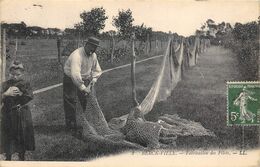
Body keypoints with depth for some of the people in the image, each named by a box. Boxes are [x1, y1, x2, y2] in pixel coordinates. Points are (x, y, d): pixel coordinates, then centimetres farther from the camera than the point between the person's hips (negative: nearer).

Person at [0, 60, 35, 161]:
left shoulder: (25, 84, 0)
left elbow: (29, 97, -13)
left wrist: (20, 93, -25)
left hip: (22, 115, 0)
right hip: (8, 115, 0)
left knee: (22, 136, 10)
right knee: (8, 136, 6)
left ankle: (21, 158, 28)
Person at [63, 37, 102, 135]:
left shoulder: (93, 55, -8)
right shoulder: (77, 55, -33)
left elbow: (97, 70, 6)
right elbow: (75, 74, -43)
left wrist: (93, 80, -10)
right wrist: (83, 88, -41)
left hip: (84, 79, 7)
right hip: (71, 79, -6)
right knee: (71, 103, -3)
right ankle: (71, 127, 7)